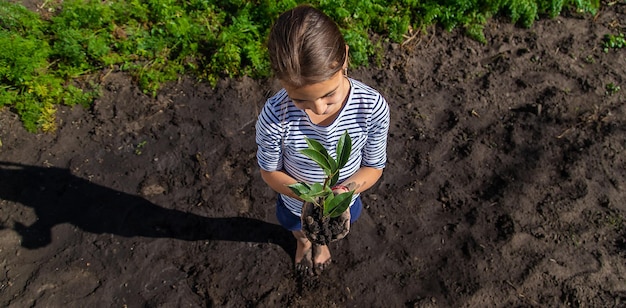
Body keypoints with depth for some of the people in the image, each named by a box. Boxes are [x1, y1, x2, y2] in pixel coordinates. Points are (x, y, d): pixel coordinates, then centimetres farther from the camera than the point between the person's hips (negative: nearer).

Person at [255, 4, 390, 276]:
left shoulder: (373, 107, -36)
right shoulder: (274, 117, -39)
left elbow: (374, 166, -19)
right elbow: (270, 171, -19)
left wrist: (343, 191, -38)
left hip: (345, 201, 1)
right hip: (296, 203, 0)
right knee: (297, 228, 36)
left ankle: (321, 242, 74)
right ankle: (303, 243, 74)